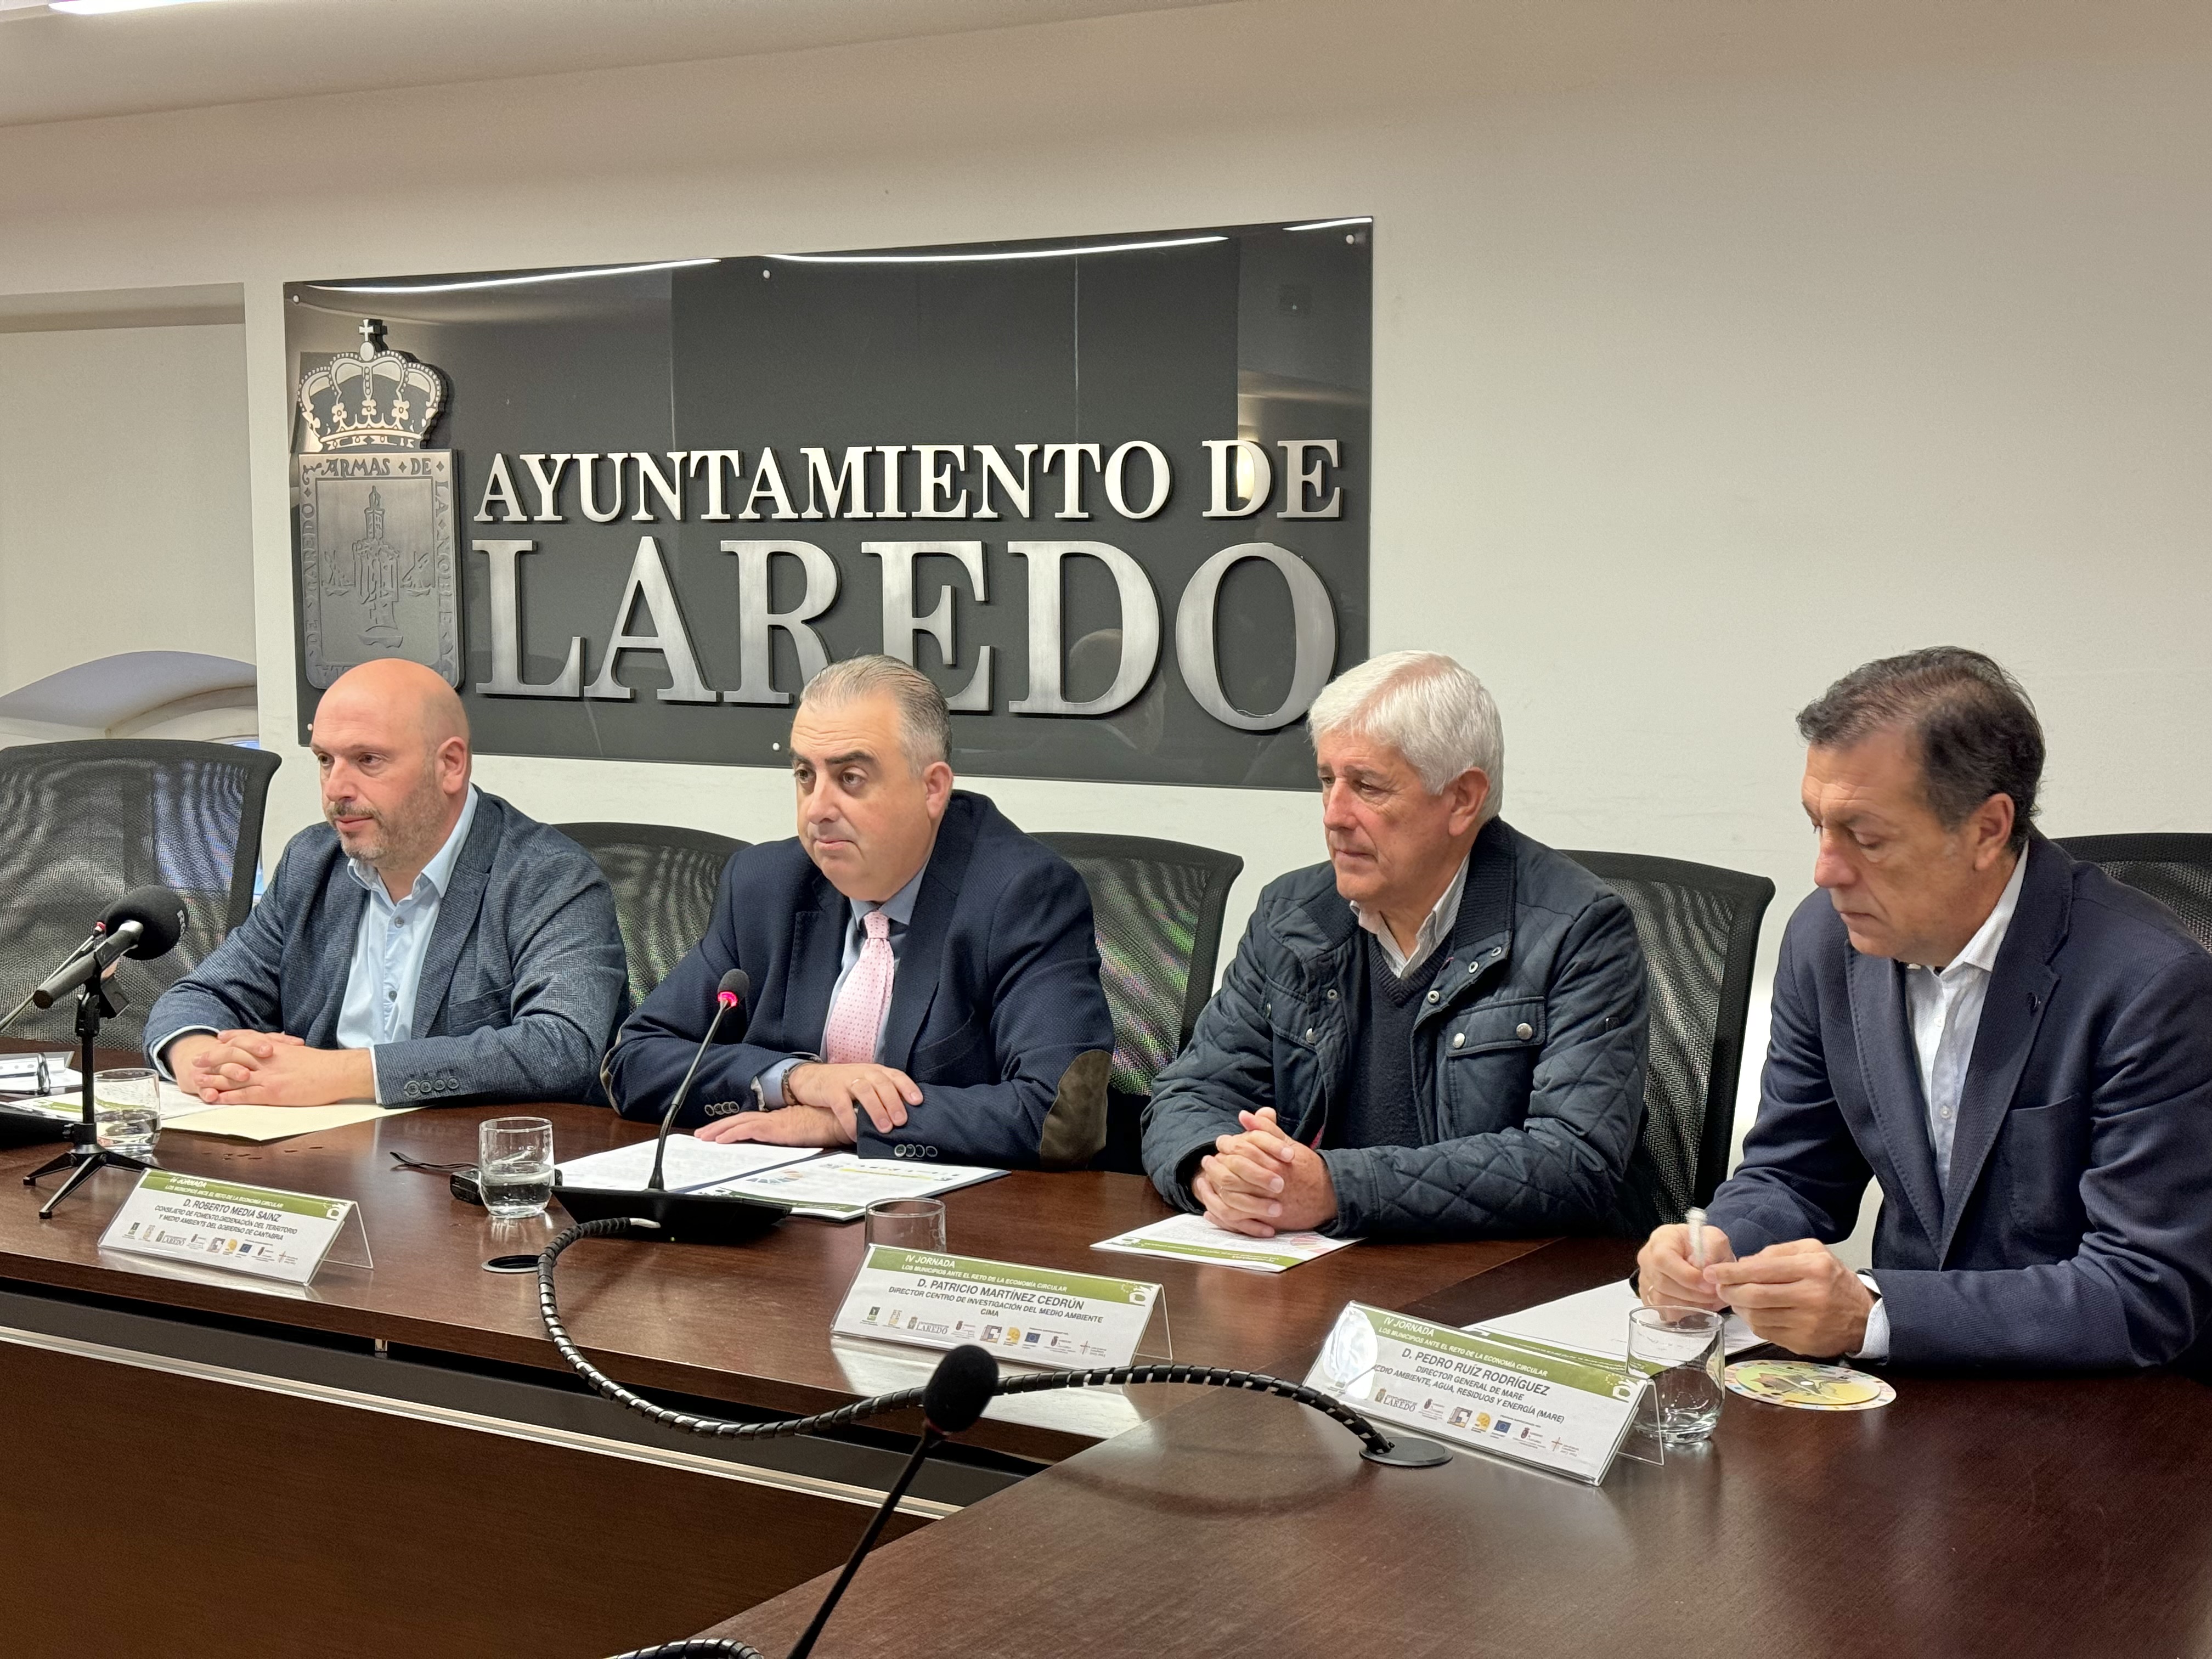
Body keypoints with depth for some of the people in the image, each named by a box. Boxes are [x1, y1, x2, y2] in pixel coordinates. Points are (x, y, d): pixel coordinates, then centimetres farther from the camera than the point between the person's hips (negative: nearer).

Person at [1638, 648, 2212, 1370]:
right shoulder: (1826, 939, 0)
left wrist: (1872, 1315, -28)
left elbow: (2147, 1296, -20)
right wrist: (1715, 1248, -12)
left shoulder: (2152, 984, -18)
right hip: (1908, 1377, 5)